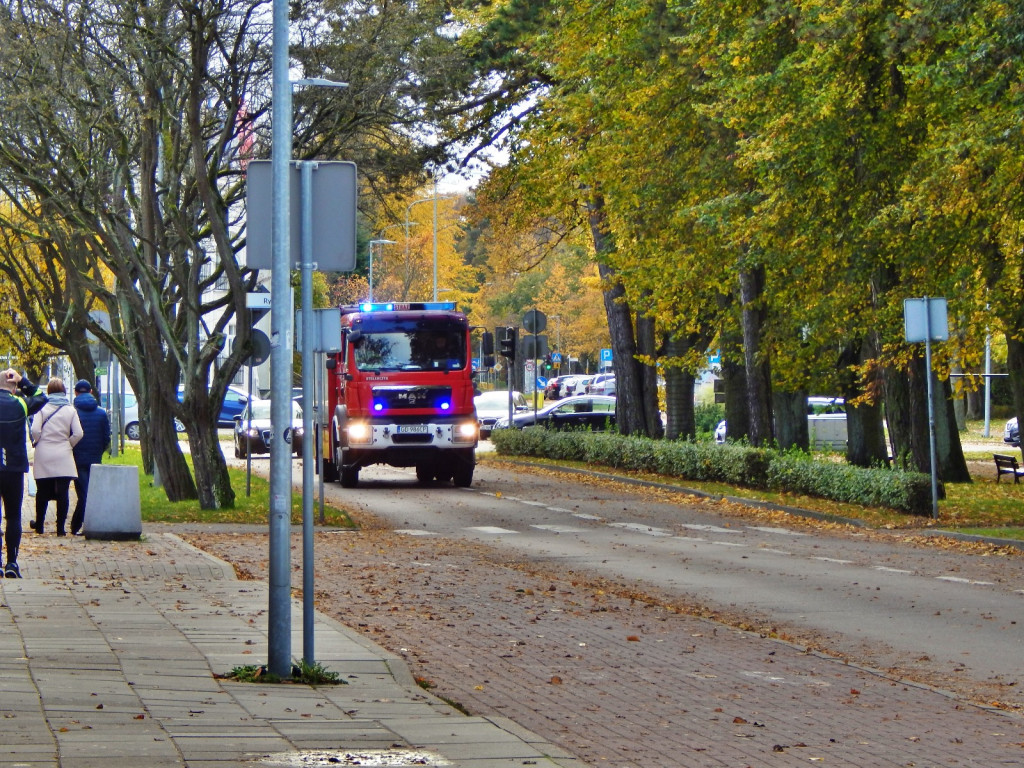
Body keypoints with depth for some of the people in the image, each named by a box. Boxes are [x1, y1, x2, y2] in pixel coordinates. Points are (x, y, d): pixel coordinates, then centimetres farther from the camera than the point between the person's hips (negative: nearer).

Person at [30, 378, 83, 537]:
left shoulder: (42, 408, -2)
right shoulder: (70, 410, 0)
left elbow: (35, 430, -12)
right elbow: (78, 433, -6)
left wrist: (36, 442, 8)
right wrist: (69, 444, 10)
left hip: (44, 456, 0)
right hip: (63, 457, 0)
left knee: (42, 492, 11)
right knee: (62, 492, 0)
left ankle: (39, 525, 20)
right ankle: (60, 528, -3)